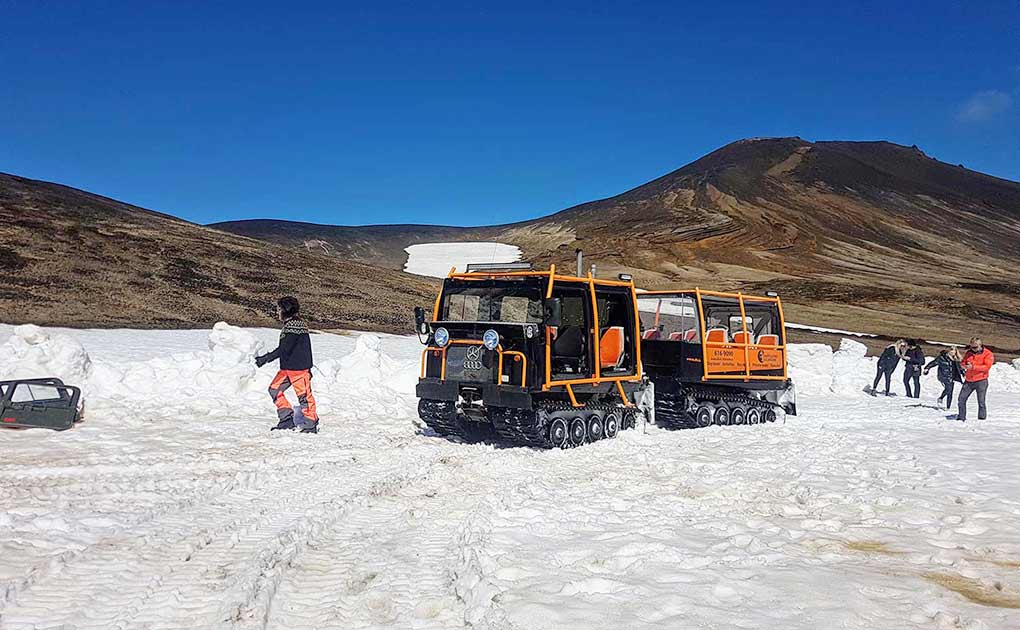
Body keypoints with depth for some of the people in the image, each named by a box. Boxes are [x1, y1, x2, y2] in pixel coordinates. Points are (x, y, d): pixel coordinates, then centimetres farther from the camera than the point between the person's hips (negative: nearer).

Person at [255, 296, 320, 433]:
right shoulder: (289, 324, 15)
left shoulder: (295, 325, -18)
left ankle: (311, 424, 8)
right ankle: (287, 419, 13)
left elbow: (284, 349, -22)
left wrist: (265, 358, -19)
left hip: (298, 368, -10)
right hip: (287, 368, 10)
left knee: (304, 395, -2)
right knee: (274, 389, 8)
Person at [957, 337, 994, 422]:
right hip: (969, 381, 5)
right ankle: (961, 418, 16)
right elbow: (963, 362, 12)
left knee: (981, 402, -4)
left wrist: (973, 367, -24)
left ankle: (982, 419, 3)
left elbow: (987, 366, -16)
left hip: (981, 381, -5)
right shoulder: (969, 353, 9)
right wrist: (963, 365, -13)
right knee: (961, 399, 4)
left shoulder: (988, 354, -6)